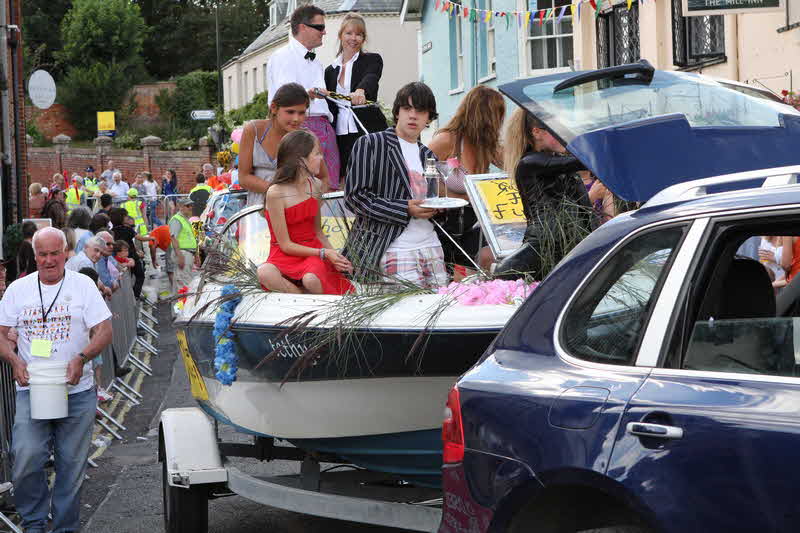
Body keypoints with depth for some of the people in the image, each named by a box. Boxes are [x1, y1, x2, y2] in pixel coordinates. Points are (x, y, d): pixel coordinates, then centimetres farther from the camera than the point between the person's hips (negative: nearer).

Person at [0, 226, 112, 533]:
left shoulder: (83, 286, 3)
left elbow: (104, 330, -1)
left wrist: (81, 358, -18)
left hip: (77, 391, 0)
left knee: (72, 463, 4)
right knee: (26, 459, -11)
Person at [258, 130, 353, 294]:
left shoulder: (315, 185, 5)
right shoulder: (276, 193, -14)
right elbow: (285, 245, -11)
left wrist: (334, 255, -3)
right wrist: (324, 253, -19)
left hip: (314, 250, 3)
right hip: (284, 255, -3)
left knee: (311, 280, -35)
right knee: (264, 274, -39)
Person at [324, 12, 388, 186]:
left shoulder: (372, 60, 3)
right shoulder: (330, 70, 16)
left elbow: (370, 78, -20)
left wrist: (360, 91, -43)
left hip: (368, 132, -4)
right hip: (341, 137, 4)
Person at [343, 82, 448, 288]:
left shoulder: (427, 155, 20)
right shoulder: (370, 144, 1)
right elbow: (354, 196, -8)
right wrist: (405, 209, -16)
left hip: (430, 245, 7)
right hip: (393, 246, -7)